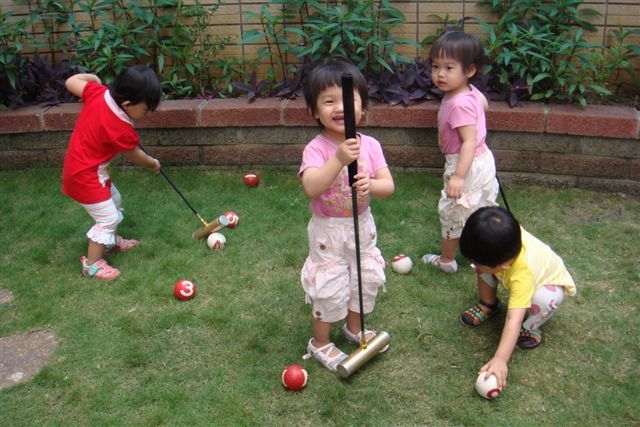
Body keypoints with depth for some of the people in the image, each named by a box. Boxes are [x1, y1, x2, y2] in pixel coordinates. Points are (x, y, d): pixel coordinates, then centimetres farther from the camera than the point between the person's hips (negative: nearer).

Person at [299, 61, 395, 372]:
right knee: (330, 289, 5)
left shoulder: (370, 145, -8)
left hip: (362, 226, 5)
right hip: (328, 231, -5)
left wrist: (370, 185, -34)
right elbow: (310, 188, -36)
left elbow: (388, 187, -11)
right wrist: (340, 159, -46)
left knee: (368, 279, 20)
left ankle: (354, 328, 47)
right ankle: (320, 343, 30)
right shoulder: (316, 148, -20)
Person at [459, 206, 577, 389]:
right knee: (482, 267, -17)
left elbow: (514, 320, -51)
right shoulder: (506, 234, -33)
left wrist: (500, 359, -58)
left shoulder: (522, 273, -47)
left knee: (543, 300, -39)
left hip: (550, 282, -6)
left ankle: (531, 326, -5)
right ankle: (489, 306, 10)